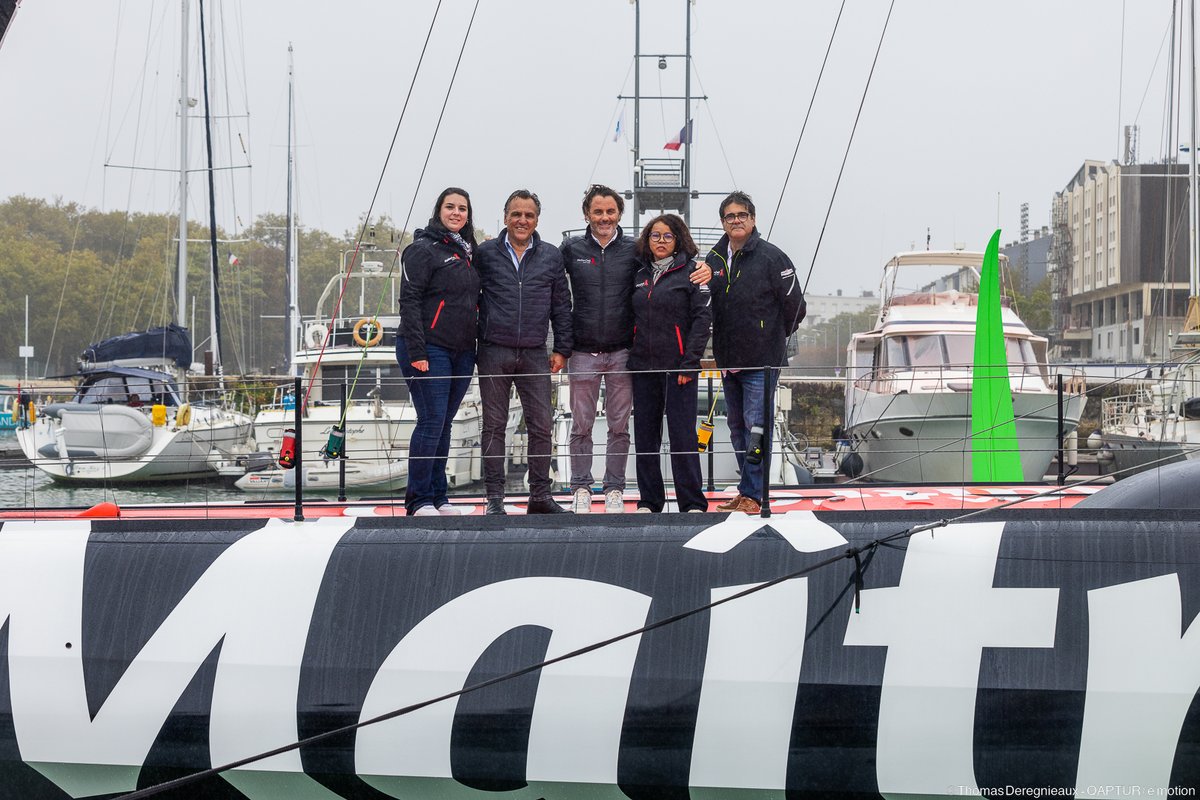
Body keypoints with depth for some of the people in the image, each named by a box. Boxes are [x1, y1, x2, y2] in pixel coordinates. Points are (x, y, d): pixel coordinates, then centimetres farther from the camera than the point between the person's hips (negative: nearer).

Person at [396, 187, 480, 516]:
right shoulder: (423, 249, -7)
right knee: (431, 422, -9)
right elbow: (410, 301, -12)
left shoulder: (467, 252, 16)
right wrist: (416, 351, -19)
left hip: (462, 353, 7)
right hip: (430, 350, -7)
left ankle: (437, 497, 14)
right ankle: (419, 501, -4)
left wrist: (478, 346, 15)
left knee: (443, 425, 10)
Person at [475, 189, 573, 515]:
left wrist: (562, 349, 6)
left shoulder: (551, 256, 8)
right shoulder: (486, 254, 3)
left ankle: (540, 496, 10)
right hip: (494, 351, -1)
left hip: (534, 353, 2)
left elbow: (561, 306, 12)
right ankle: (495, 497, 7)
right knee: (494, 426, 3)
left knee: (541, 426, 1)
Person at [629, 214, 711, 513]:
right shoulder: (640, 274, 13)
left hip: (677, 365, -5)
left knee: (682, 433, -6)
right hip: (643, 365, 5)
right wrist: (629, 358, 8)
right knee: (645, 435, 7)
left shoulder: (691, 272, -2)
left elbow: (702, 317, -8)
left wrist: (690, 363, -14)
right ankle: (649, 500, 15)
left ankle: (692, 502, -1)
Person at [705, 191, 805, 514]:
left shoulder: (771, 257, -7)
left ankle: (752, 494, -6)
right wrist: (721, 348, 13)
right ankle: (748, 490, 20)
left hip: (762, 361, -6)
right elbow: (707, 306, 18)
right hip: (728, 360, 6)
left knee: (756, 426, -7)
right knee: (736, 426, 11)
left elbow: (794, 304, -3)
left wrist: (775, 339, 7)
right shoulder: (714, 260, 9)